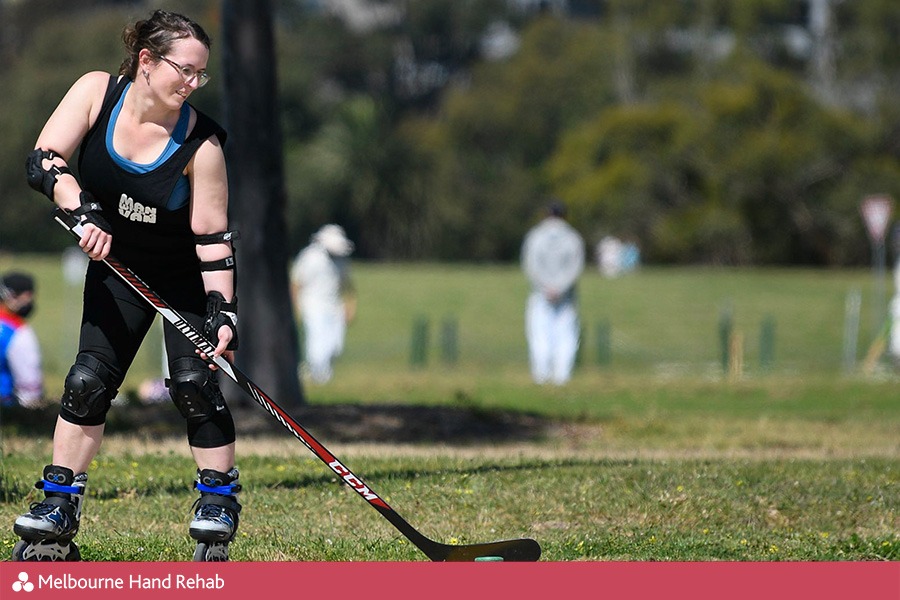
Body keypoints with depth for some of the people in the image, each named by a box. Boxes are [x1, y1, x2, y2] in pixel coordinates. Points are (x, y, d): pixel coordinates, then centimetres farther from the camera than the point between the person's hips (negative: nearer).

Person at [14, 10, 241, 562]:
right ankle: (57, 515, 5)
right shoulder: (98, 92, -18)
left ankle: (219, 506, 0)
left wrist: (222, 310, -29)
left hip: (190, 276, -3)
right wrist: (84, 208, -40)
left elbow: (212, 236, -21)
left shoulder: (200, 142, -25)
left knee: (194, 380, -15)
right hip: (118, 267, 3)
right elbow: (44, 160, -23)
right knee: (89, 381, -3)